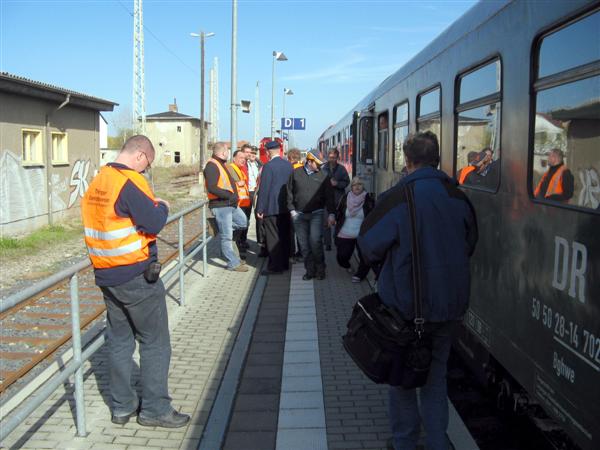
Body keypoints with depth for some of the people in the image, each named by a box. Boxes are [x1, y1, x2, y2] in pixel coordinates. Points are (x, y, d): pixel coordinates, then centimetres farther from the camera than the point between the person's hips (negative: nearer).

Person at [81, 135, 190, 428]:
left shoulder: (97, 181, 8)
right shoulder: (131, 181, -17)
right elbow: (153, 223, -21)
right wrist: (162, 206, -2)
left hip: (105, 275, 8)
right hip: (136, 275, -8)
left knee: (119, 340, 16)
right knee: (155, 342, 4)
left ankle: (122, 406, 25)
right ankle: (154, 409, 11)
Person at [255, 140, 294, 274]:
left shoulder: (268, 166, -14)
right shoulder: (289, 165, 6)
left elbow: (264, 189, -15)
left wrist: (260, 209, -11)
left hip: (272, 208, -7)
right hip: (286, 207, 7)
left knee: (273, 237, -1)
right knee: (284, 236, 14)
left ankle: (275, 266, 1)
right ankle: (284, 263, 23)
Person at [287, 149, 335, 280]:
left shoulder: (323, 176, 2)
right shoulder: (296, 173, 2)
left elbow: (329, 196, 2)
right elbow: (289, 193, 8)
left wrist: (331, 213, -5)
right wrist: (292, 210, 1)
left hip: (316, 214, -2)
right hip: (299, 214, 2)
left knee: (315, 241, -14)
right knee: (304, 244, 5)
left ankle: (320, 269, 3)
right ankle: (310, 270, 15)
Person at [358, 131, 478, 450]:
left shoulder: (397, 198, -17)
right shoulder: (458, 197, -1)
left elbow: (369, 246, -9)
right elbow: (469, 244, 12)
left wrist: (386, 260, 12)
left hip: (406, 304, -4)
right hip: (450, 305, 4)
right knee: (436, 375, 18)